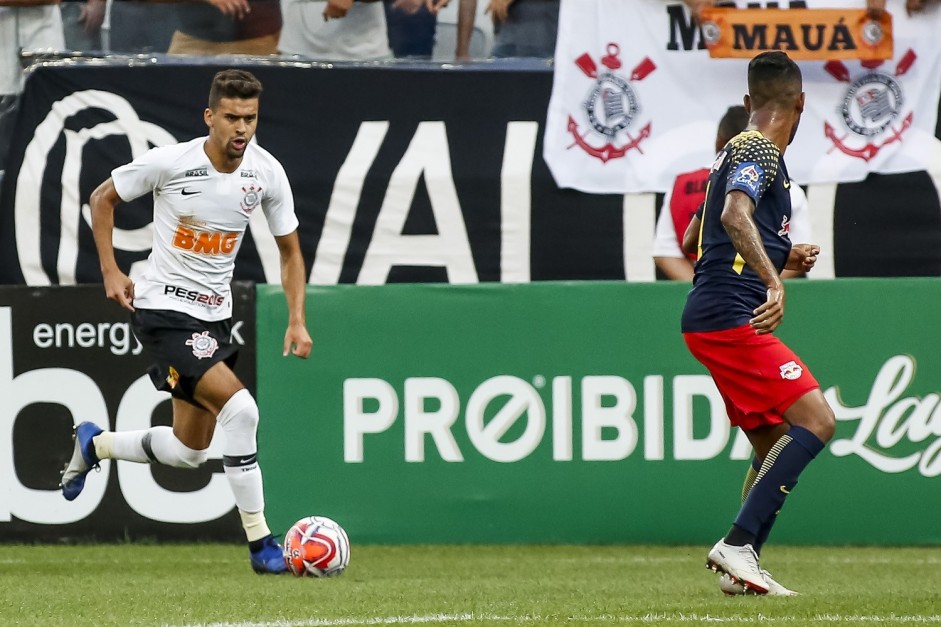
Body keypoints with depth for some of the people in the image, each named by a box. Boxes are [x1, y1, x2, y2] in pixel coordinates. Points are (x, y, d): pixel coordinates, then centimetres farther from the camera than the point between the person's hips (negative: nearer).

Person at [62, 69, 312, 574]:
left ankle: (94, 445, 41)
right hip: (162, 309, -6)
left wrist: (297, 320, -3)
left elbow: (290, 251, 8)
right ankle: (259, 542, -17)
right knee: (239, 407, -24)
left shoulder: (266, 172, -5)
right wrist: (110, 271, -7)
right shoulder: (169, 162, -17)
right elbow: (102, 199, 0)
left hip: (214, 315, 6)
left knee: (189, 452, 13)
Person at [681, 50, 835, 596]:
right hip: (730, 318, -10)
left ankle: (743, 566, 7)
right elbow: (734, 216, -27)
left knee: (777, 448, 11)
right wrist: (774, 281, -38)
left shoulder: (740, 151, 22)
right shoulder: (759, 151, -8)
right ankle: (737, 544, -23)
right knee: (816, 421, -17)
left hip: (713, 320, 10)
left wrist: (786, 258, 31)